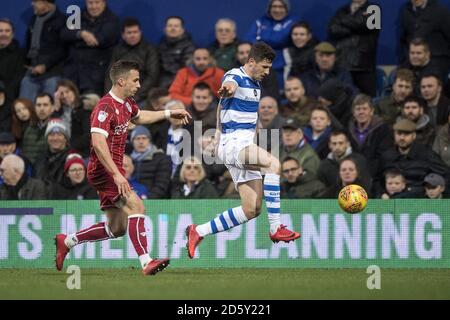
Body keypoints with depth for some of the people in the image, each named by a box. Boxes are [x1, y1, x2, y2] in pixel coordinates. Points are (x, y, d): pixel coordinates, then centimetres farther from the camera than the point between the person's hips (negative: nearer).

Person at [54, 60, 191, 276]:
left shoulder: (126, 103, 11)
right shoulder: (105, 108, -19)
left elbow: (139, 117, 36)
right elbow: (98, 143, -30)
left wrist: (169, 114, 33)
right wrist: (116, 174, -35)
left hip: (113, 170, 10)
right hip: (103, 170, -10)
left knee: (117, 229, 11)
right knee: (135, 206, -25)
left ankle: (67, 241, 25)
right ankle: (146, 262, -29)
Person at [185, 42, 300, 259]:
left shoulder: (255, 84, 17)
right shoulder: (236, 76, -11)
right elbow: (230, 85, -39)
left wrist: (218, 136, 28)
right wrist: (227, 89, -63)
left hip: (244, 145, 9)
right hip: (232, 142, -9)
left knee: (252, 210, 3)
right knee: (273, 163, -32)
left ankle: (198, 232, 12)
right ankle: (276, 228, -33)